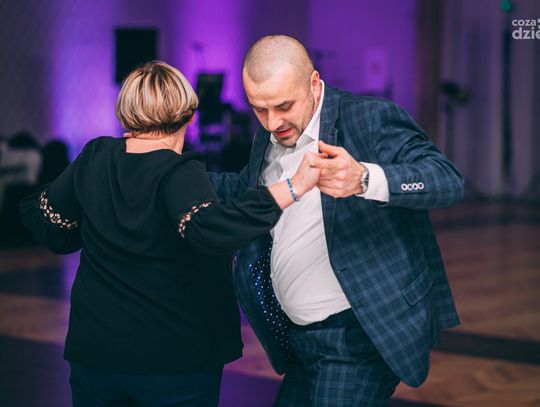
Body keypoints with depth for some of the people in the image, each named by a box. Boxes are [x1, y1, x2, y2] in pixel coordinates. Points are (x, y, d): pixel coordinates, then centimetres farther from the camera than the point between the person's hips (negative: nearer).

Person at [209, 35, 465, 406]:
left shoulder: (372, 119, -14)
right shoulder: (269, 137, 9)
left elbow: (449, 181, -24)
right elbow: (245, 189, 29)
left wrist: (364, 179, -41)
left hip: (359, 337, -8)